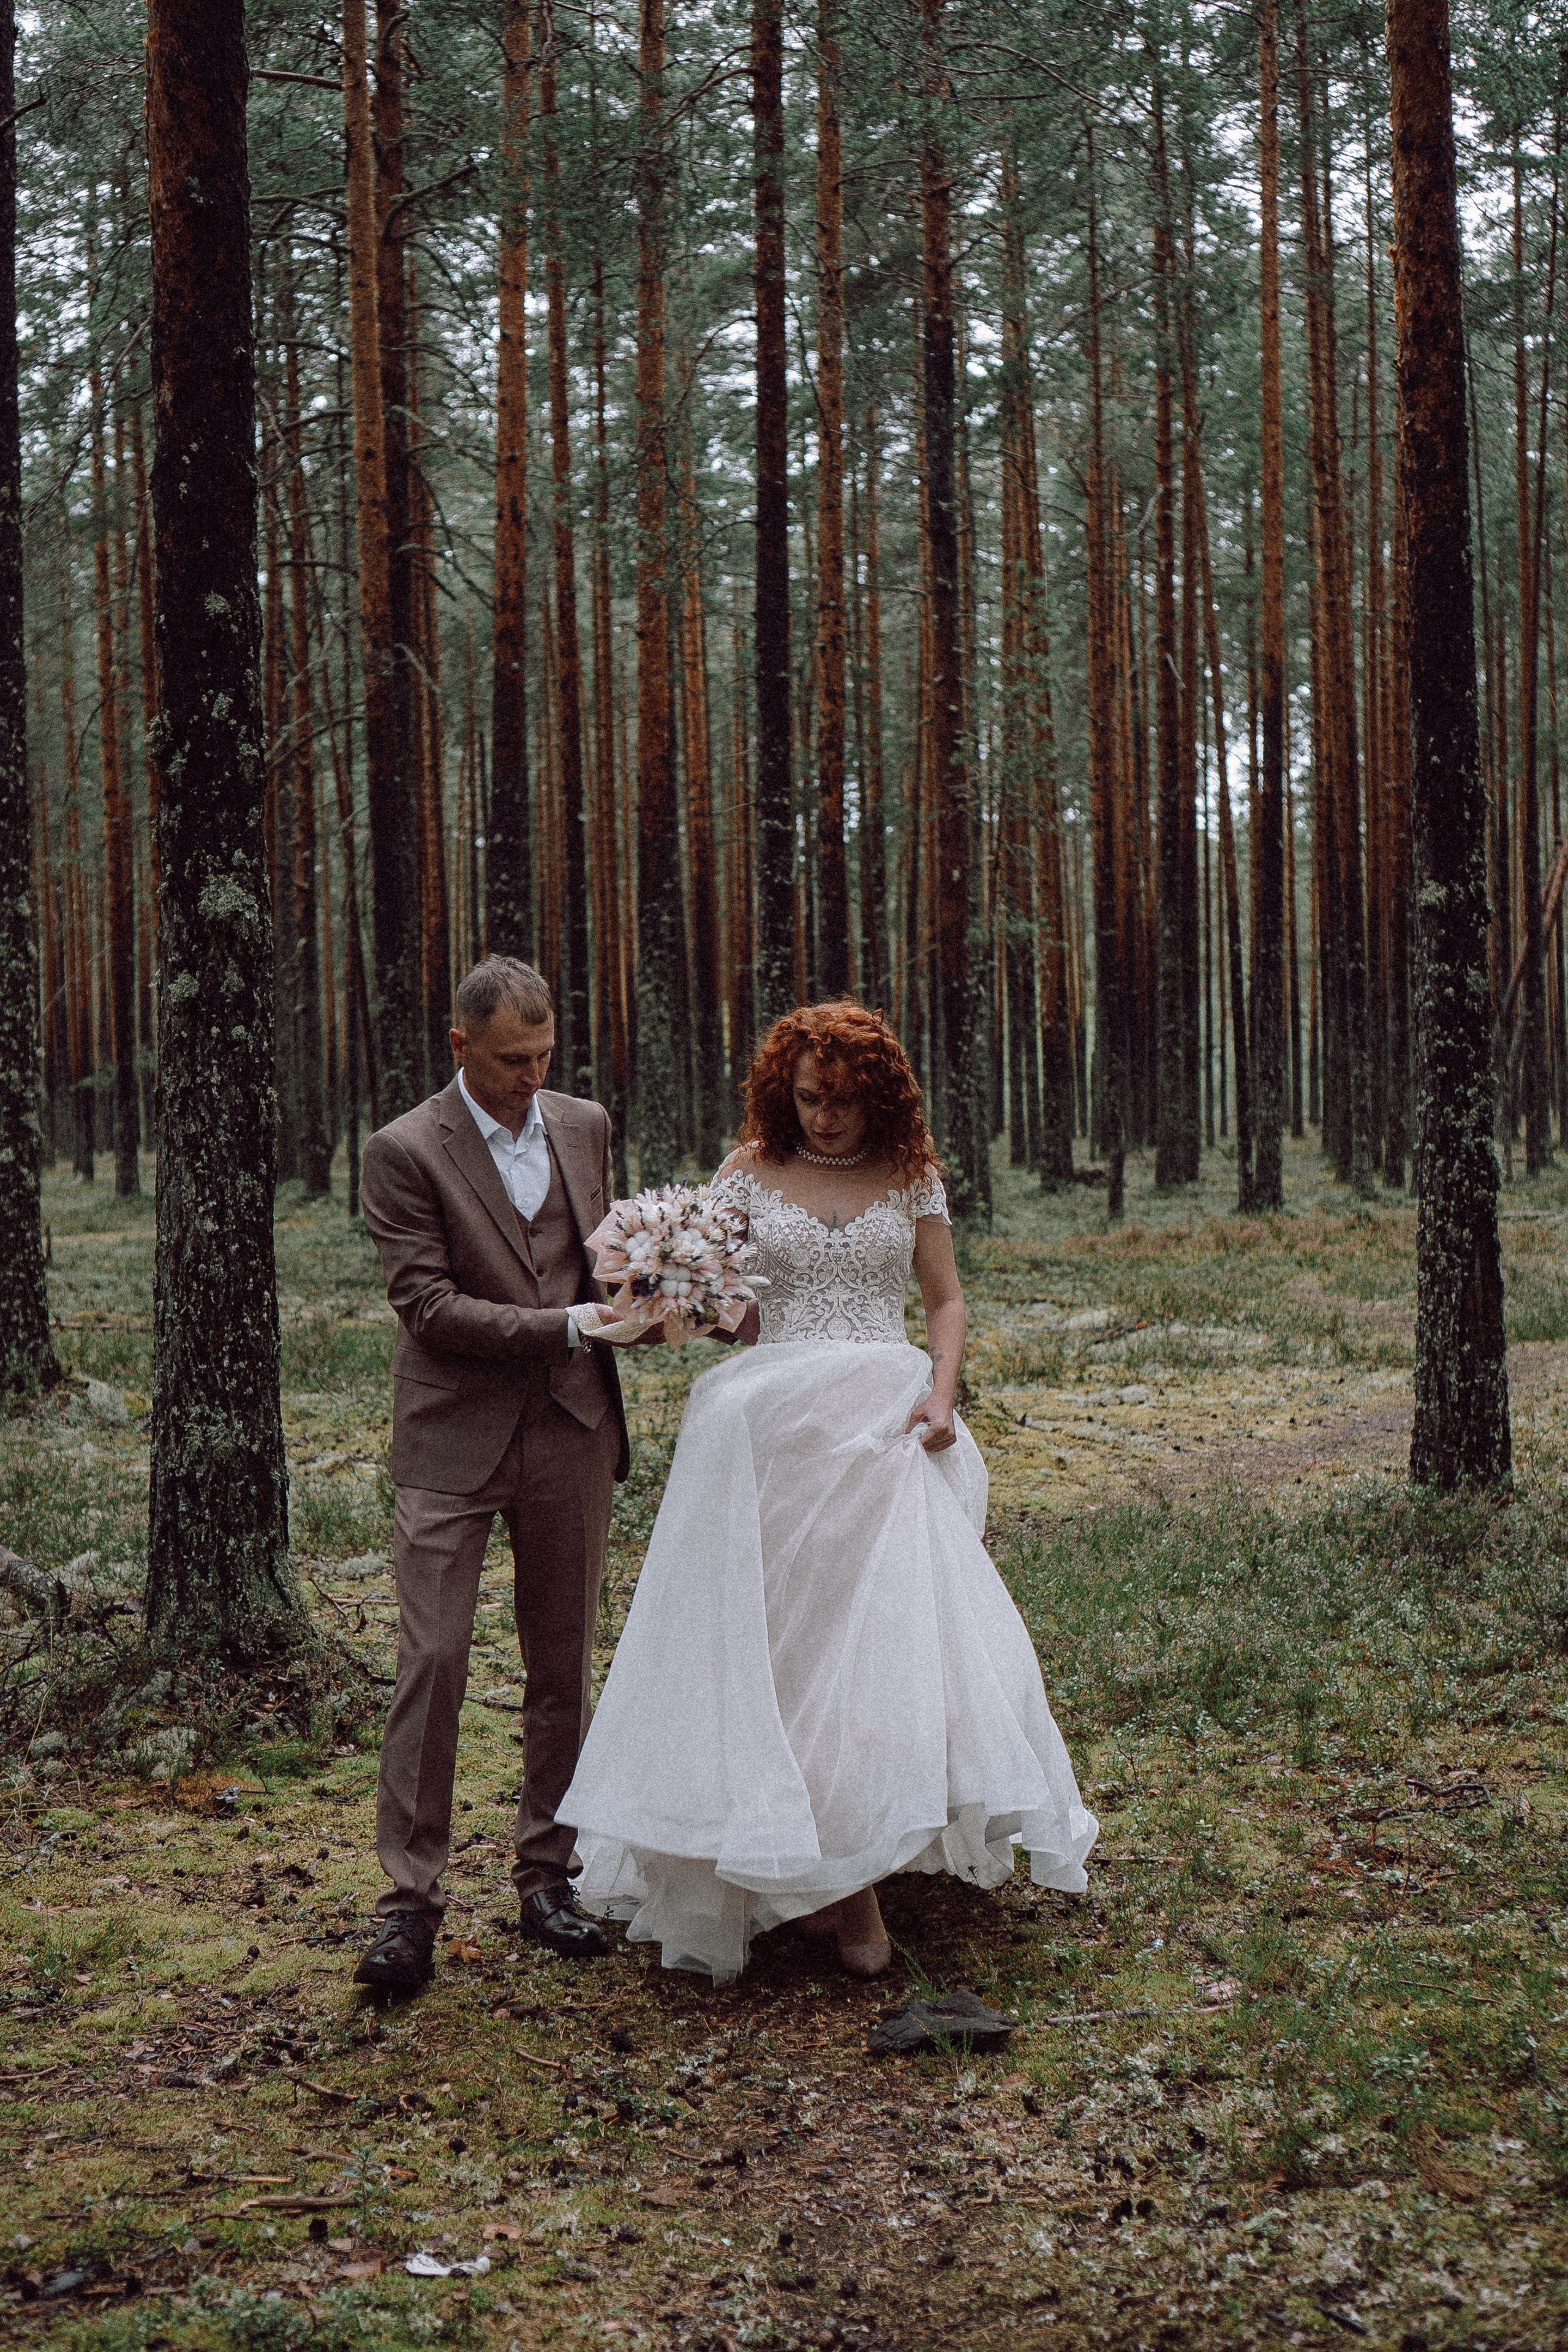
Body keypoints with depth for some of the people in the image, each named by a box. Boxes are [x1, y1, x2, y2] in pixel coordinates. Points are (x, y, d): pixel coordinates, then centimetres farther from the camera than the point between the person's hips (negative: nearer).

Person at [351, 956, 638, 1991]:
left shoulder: (585, 1127, 8)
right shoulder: (405, 1151, -8)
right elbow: (429, 1303, -13)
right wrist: (569, 1323, -19)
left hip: (573, 1430, 5)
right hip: (456, 1439, -4)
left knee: (564, 1661, 10)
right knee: (433, 1661, -6)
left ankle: (548, 1874, 22)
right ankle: (411, 1901, 2)